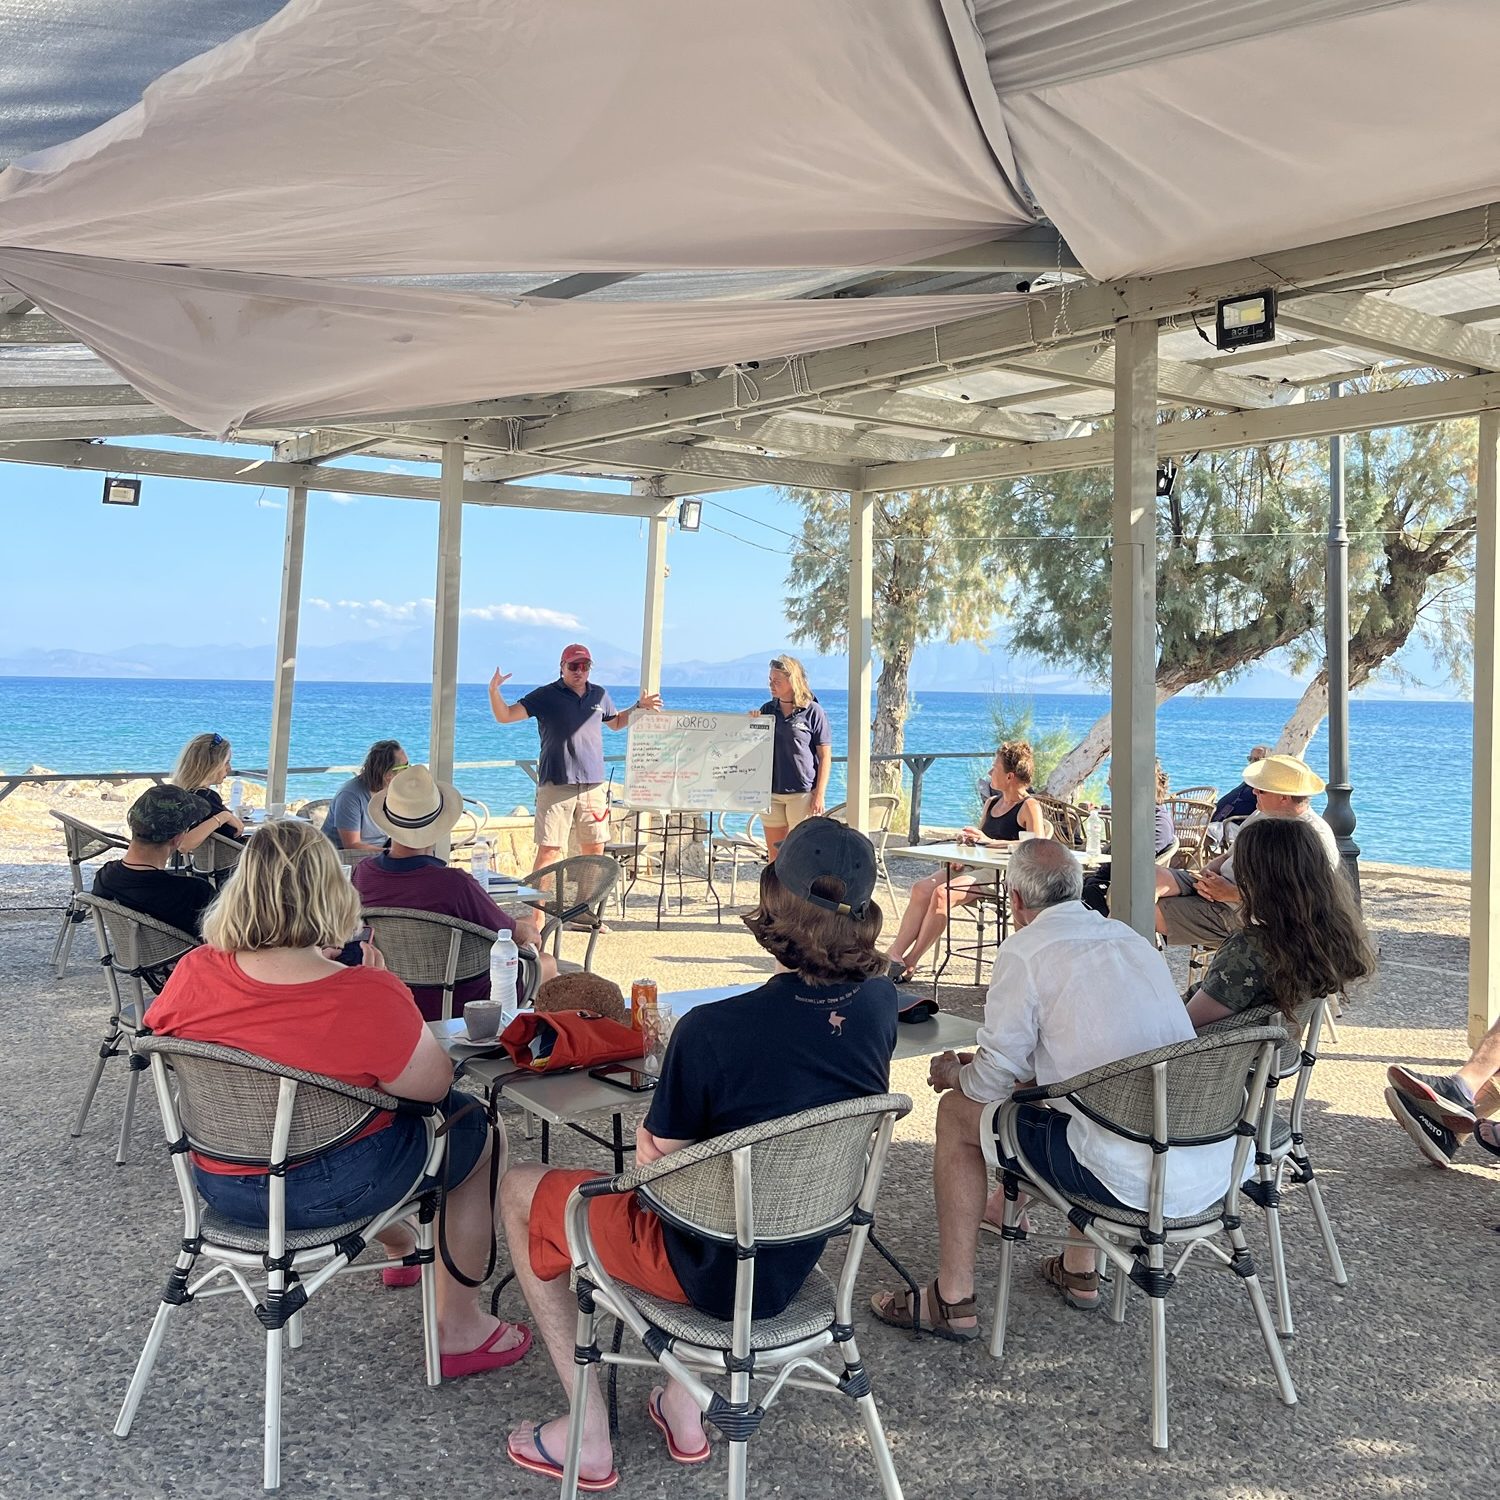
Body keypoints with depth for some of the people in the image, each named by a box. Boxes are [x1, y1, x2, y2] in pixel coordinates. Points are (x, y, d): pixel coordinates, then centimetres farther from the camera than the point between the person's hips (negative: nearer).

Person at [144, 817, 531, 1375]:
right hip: (329, 1190, -6)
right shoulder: (368, 996, -29)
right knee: (477, 1131, 18)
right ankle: (458, 1329, 26)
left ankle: (403, 1246, 54)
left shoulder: (194, 973, -15)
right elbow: (434, 1084, -15)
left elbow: (153, 1034, 7)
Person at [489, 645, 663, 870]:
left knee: (594, 849, 9)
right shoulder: (547, 696, 0)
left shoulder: (599, 695, 14)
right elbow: (504, 716, -3)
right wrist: (494, 690, -19)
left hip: (593, 784, 4)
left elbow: (616, 722, 32)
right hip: (556, 784, -4)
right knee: (549, 850, -7)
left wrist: (639, 707, 19)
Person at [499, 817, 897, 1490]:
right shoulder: (879, 1003, -12)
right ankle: (683, 1410, 36)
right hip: (803, 1258, 6)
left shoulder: (712, 1031, -31)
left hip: (714, 1273, -6)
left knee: (520, 1191, 15)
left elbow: (655, 1161, -16)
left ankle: (589, 1439, 20)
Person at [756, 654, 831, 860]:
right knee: (774, 855, 9)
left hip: (802, 792, -5)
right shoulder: (767, 710, 9)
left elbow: (825, 757, -5)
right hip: (771, 792, 5)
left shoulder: (813, 711, -5)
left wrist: (819, 795, -10)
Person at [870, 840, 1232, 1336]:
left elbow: (994, 1081, -3)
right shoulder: (1131, 938, 15)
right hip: (1214, 1168, 8)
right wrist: (984, 1063, 34)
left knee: (957, 1112, 9)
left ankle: (952, 1301, 15)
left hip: (1138, 1180, -8)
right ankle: (1080, 1270, 41)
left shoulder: (1024, 951, -7)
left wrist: (951, 1074, 20)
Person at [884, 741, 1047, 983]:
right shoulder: (992, 802, 21)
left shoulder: (1029, 806, -4)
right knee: (921, 889, -15)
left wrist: (991, 842, -22)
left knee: (943, 893, -28)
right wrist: (968, 839, 4)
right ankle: (895, 955, -19)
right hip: (978, 867, 8)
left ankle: (909, 964, -21)